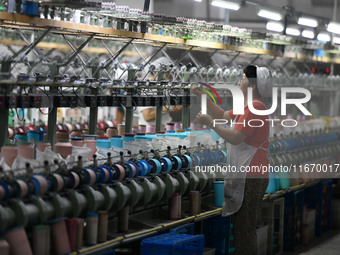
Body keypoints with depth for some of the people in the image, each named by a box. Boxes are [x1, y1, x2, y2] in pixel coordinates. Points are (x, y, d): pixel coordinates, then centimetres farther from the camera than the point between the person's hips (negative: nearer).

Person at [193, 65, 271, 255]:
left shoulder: (255, 108, -17)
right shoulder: (248, 107, 17)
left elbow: (235, 138, -22)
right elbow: (223, 115, 25)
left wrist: (210, 123, -17)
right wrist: (203, 96, 19)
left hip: (250, 177, -11)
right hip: (245, 174, 11)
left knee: (245, 227, -7)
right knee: (244, 227, 16)